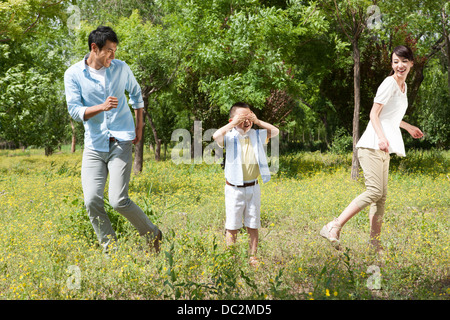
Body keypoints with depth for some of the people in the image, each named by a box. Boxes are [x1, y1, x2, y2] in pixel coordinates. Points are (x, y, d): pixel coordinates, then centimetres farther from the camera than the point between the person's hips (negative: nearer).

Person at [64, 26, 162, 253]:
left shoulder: (121, 68, 4)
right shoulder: (73, 74, -2)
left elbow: (136, 93, 22)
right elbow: (74, 110, -8)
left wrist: (139, 126, 19)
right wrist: (102, 107, -24)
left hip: (121, 141, -1)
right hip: (94, 144, 1)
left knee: (118, 200, -12)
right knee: (92, 201, -8)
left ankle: (152, 234, 11)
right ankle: (110, 249, 7)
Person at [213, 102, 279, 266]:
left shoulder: (256, 135, 5)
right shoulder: (229, 137, -7)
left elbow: (275, 131, 4)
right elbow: (216, 136, -26)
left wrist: (257, 121, -2)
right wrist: (233, 124, -20)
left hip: (253, 188, 4)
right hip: (234, 189, -3)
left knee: (253, 225, 11)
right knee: (232, 226, 4)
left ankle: (253, 256, 21)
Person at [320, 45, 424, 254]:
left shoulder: (403, 86, 19)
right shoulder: (389, 83, -8)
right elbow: (374, 114, -13)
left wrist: (408, 127, 42)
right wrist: (382, 137, -27)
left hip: (384, 149, 10)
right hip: (372, 145, -10)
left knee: (381, 196, 7)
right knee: (374, 191, -19)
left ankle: (375, 244, 10)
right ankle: (333, 228, -19)